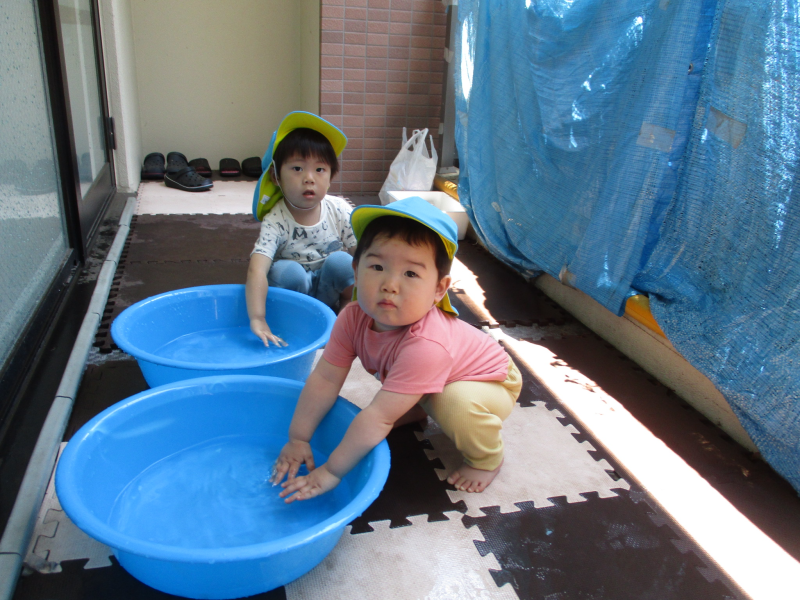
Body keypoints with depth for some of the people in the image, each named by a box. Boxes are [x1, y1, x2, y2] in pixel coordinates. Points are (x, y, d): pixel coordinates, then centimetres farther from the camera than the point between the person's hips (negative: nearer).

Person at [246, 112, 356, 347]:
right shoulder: (275, 222, -23)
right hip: (295, 285, -2)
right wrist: (257, 319, -49)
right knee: (286, 271, -33)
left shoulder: (339, 210, -15)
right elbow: (256, 270, -36)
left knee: (340, 261, -28)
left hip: (330, 287, 2)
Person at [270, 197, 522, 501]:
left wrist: (331, 472, -32)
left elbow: (378, 418, -41)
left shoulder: (425, 346, -44)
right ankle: (418, 407, 22)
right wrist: (298, 439, -13)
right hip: (427, 379, 6)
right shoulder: (354, 318, -23)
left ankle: (487, 458, -4)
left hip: (490, 383, -6)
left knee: (458, 403, -34)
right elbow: (324, 379, -16)